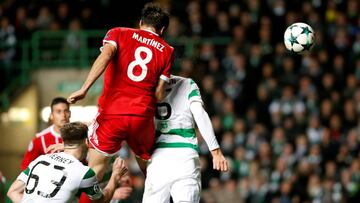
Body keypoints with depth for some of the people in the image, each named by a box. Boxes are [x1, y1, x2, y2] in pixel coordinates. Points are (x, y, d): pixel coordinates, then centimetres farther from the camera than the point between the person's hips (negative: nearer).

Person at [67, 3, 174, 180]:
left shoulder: (118, 33, 10)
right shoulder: (166, 51, 14)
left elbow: (106, 55, -12)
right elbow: (159, 94, 7)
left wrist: (84, 88, -20)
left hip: (112, 113, -1)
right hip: (143, 117, 2)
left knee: (94, 168, 2)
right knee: (150, 171, 20)